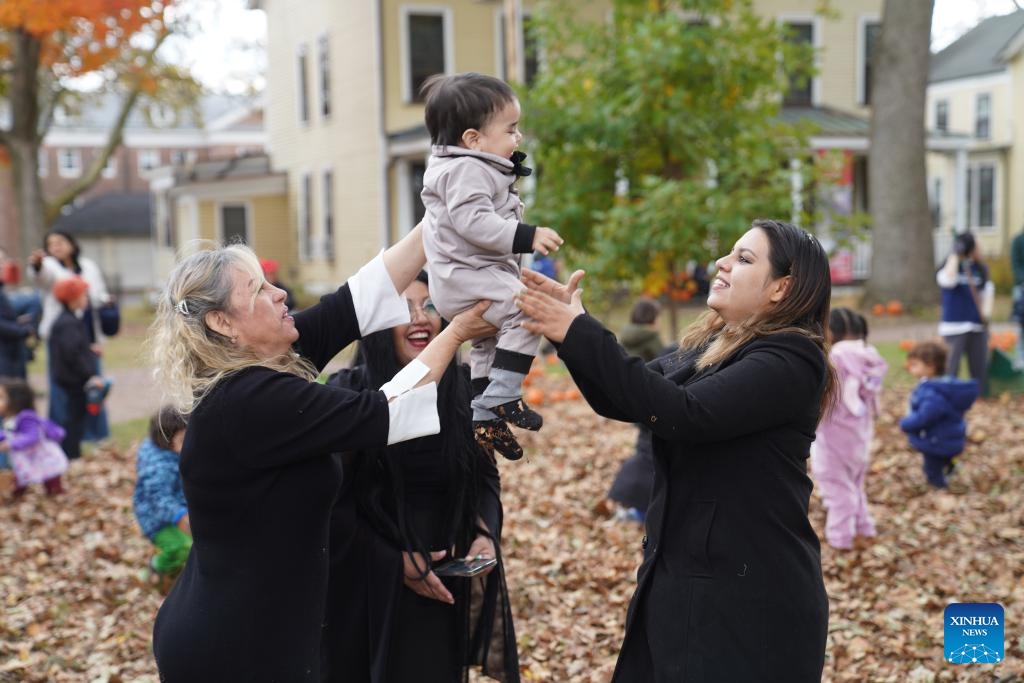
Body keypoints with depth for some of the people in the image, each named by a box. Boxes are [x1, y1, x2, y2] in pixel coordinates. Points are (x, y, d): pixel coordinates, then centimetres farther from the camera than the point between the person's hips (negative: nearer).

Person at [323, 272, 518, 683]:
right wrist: (396, 560, -15)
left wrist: (485, 535, -9)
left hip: (445, 582, 3)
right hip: (367, 583, -3)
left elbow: (485, 474, 8)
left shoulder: (463, 387, -3)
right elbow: (330, 503, -12)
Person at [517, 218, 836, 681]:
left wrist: (581, 335, -25)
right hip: (679, 578, 8)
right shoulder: (708, 346, 10)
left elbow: (682, 413, -26)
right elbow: (622, 401, 11)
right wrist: (571, 329, -4)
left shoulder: (790, 361, -15)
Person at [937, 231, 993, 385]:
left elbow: (988, 290, 16)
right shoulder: (949, 266, -4)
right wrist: (955, 256, -19)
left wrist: (986, 311, 0)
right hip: (954, 325, -5)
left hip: (978, 326, 5)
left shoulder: (980, 268, 9)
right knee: (951, 368, -7)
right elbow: (948, 280, -27)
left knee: (979, 368, 10)